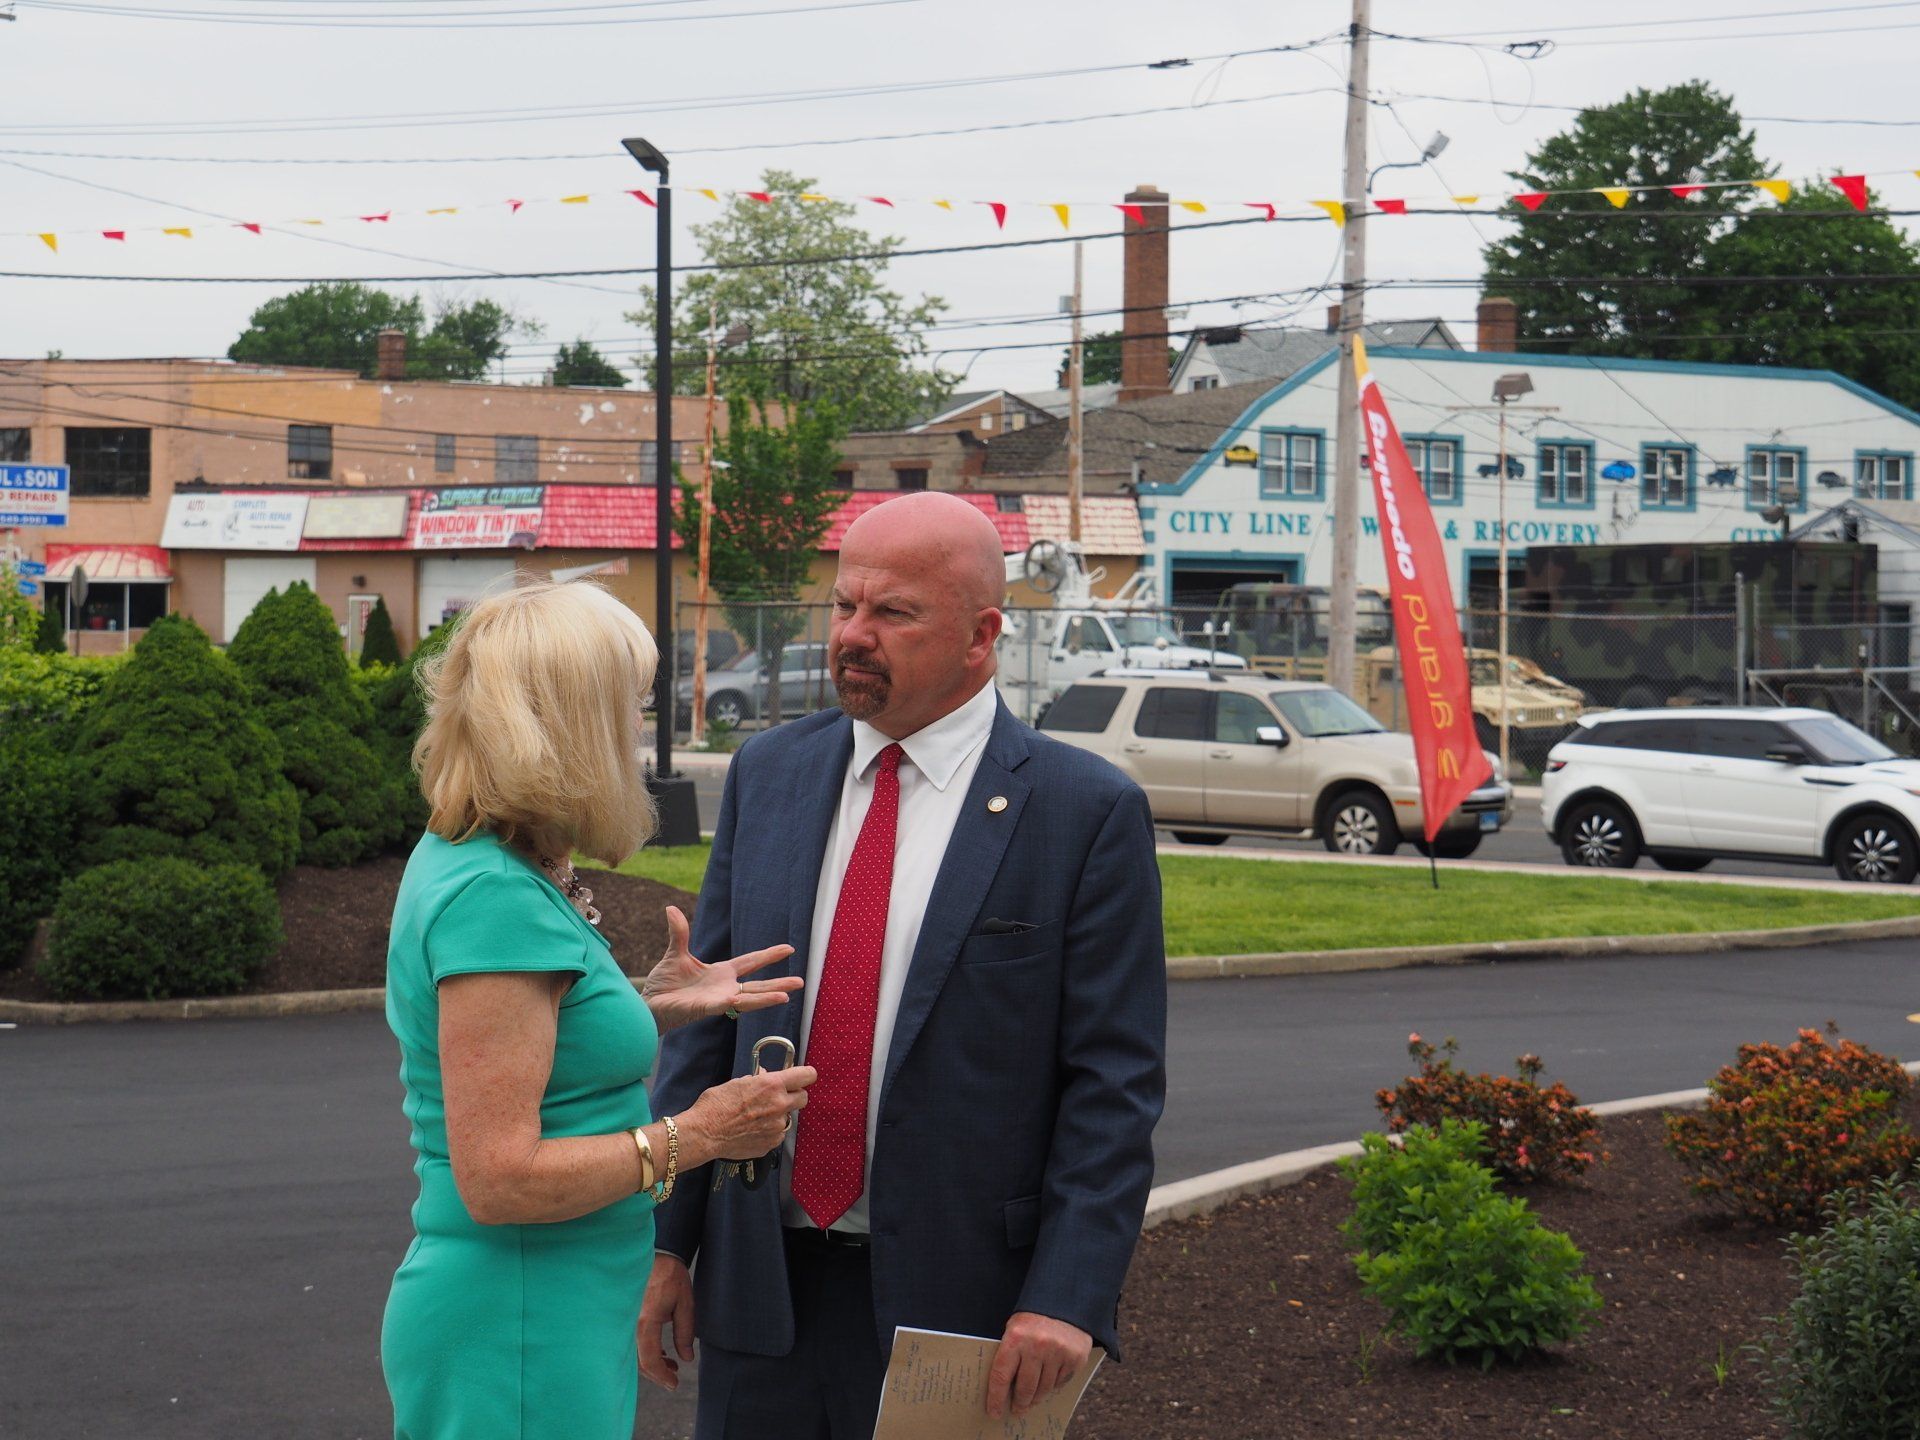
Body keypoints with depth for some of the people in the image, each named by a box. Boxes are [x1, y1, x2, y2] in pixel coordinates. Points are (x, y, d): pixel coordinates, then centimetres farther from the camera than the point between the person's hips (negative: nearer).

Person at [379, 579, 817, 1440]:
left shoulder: (461, 862, 8)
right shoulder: (495, 899, -21)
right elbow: (499, 1180, -23)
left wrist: (650, 1008, 7)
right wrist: (692, 1136, -14)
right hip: (519, 1336, -10)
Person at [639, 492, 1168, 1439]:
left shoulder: (1087, 812, -7)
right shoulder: (768, 774, 7)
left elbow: (1114, 1082, -9)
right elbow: (706, 1016, 8)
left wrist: (1068, 1298, -16)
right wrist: (669, 1240, 4)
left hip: (956, 1298, -4)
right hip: (759, 1285, 4)